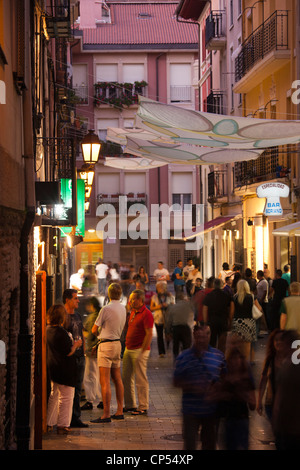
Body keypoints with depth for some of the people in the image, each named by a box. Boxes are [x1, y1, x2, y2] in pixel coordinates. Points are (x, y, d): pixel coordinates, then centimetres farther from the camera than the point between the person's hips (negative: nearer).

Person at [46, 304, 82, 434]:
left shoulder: (47, 330, 7)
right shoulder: (61, 332, -20)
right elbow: (68, 352, -19)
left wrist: (72, 344, 19)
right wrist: (76, 344, -1)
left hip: (52, 368, 9)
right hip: (64, 369, -9)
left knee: (54, 395, 19)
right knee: (66, 397, 0)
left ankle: (49, 423, 22)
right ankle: (62, 425, 1)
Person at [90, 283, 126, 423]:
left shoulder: (106, 309, -15)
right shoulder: (123, 309, 9)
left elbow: (94, 330, -9)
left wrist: (99, 332, 14)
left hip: (106, 345, -8)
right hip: (118, 343, 8)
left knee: (105, 381, -7)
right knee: (117, 379, 14)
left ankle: (106, 415, -9)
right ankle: (119, 411, 19)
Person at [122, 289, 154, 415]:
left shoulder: (146, 314, -13)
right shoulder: (133, 312, 15)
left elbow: (149, 334, -17)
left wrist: (142, 351, -19)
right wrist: (126, 346, 15)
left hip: (139, 350, -9)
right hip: (128, 349, 9)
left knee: (141, 380, -4)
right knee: (126, 378, 11)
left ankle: (143, 407, 2)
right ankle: (130, 405, 20)